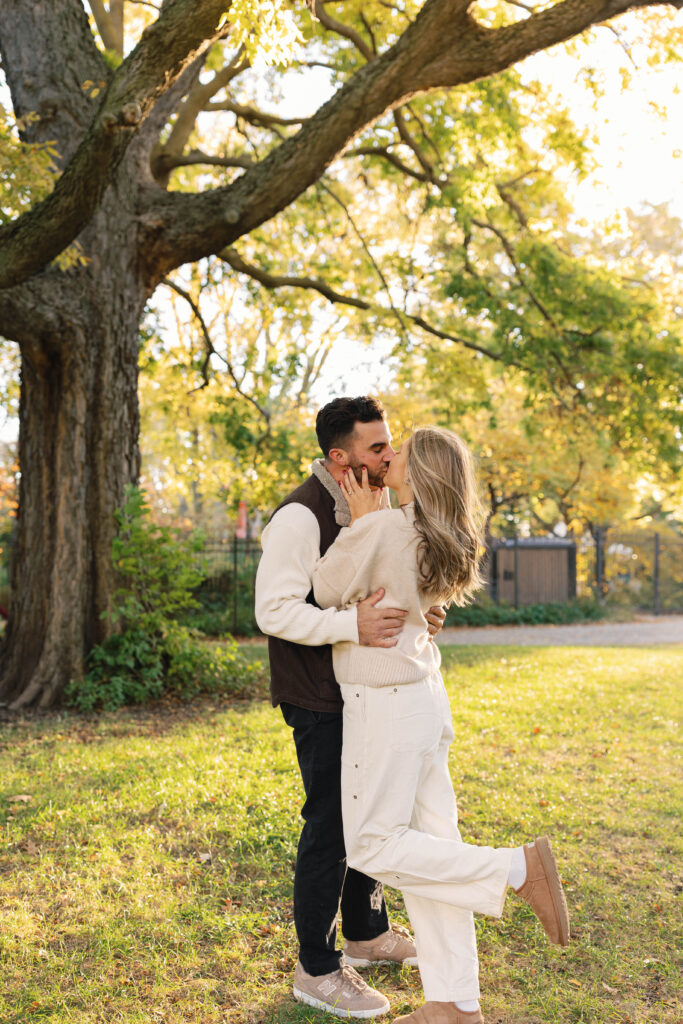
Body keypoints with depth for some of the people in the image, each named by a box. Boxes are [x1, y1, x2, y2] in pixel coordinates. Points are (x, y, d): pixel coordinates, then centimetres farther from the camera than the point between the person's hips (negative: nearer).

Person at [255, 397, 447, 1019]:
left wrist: (421, 611, -1)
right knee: (330, 826, -2)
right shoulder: (301, 516, -20)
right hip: (319, 701, -9)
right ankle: (317, 970, 14)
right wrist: (354, 625, -37)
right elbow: (274, 610, -25)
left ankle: (368, 932, 38)